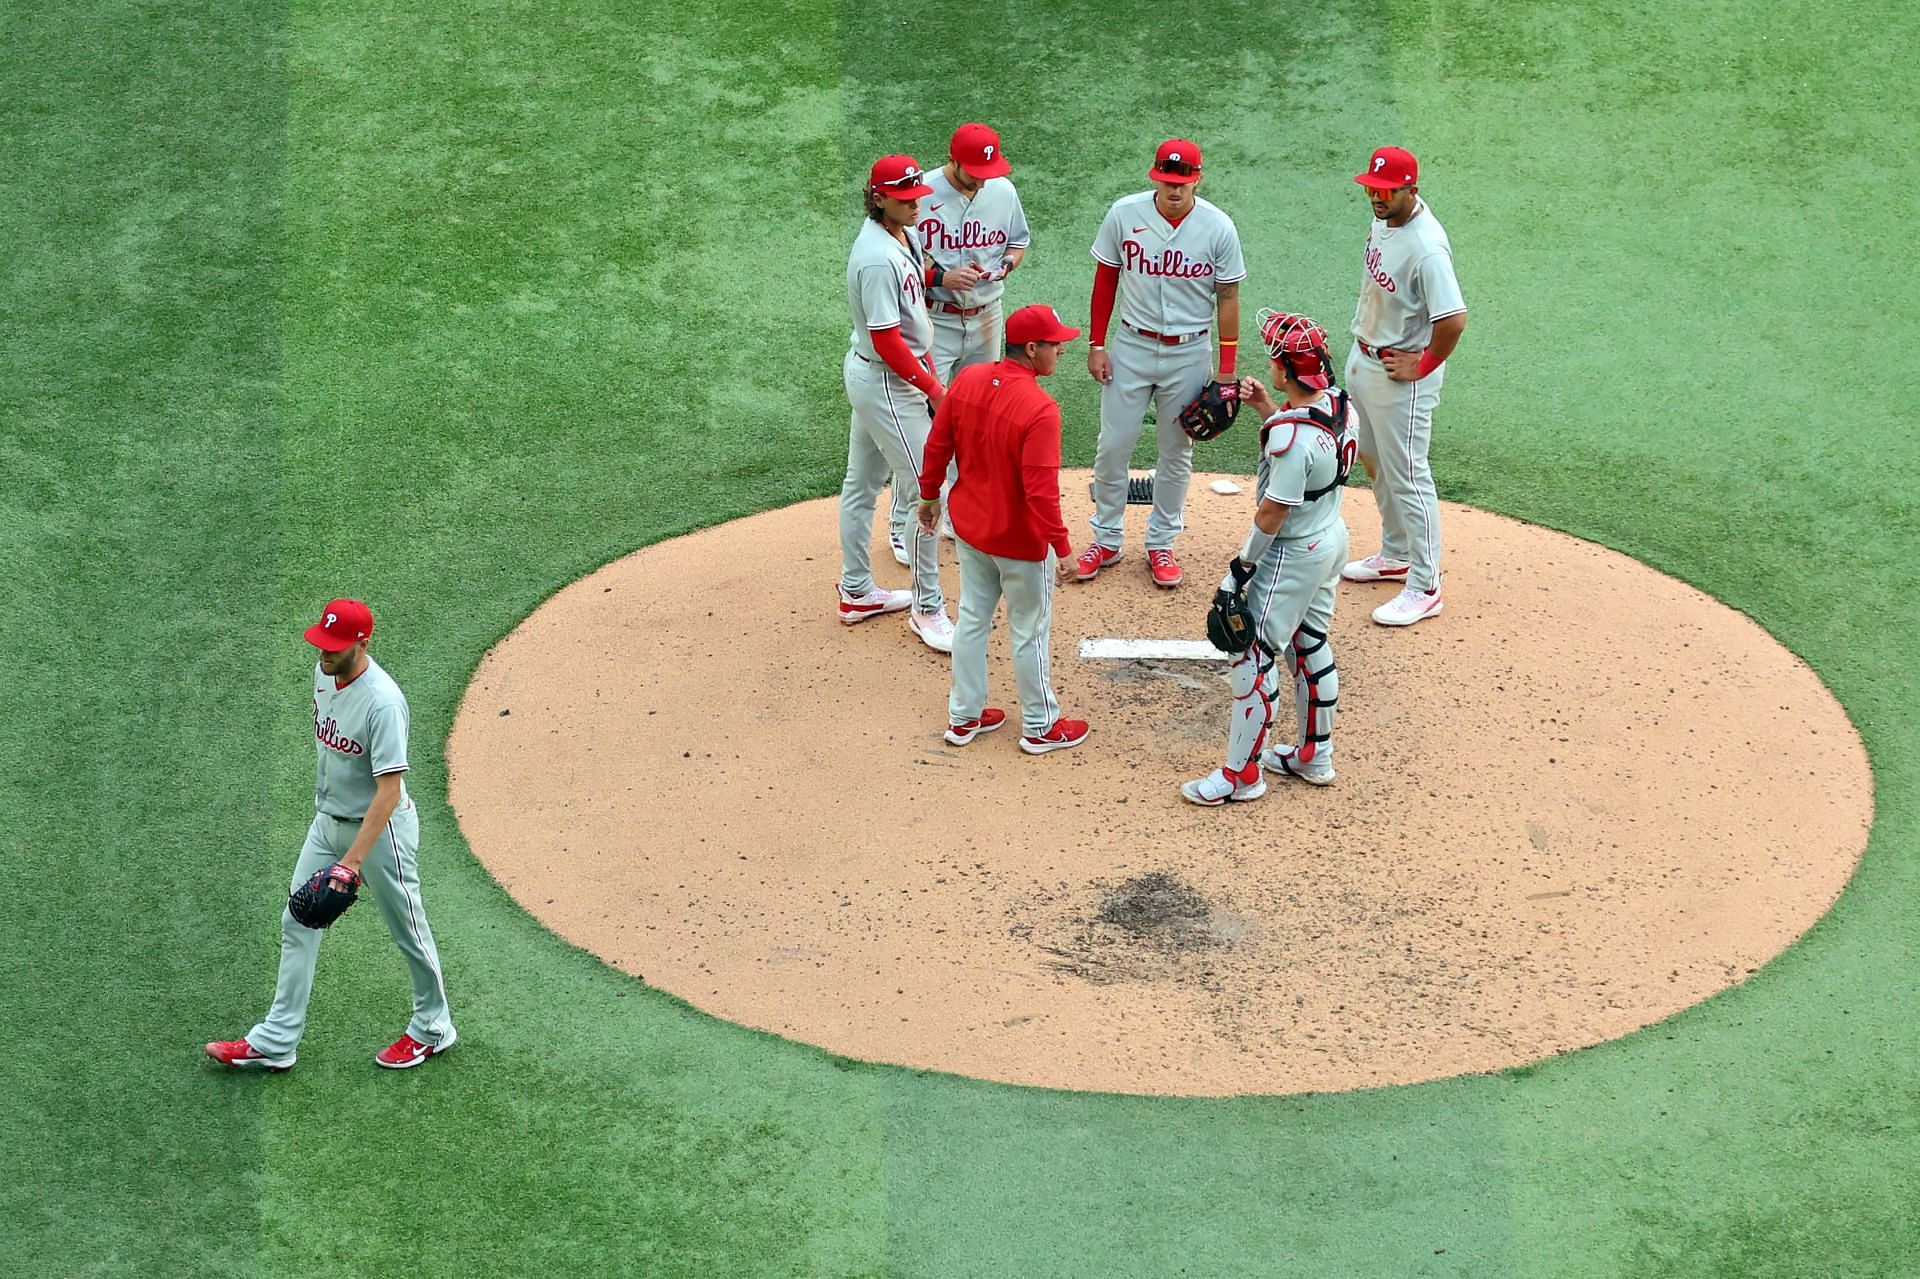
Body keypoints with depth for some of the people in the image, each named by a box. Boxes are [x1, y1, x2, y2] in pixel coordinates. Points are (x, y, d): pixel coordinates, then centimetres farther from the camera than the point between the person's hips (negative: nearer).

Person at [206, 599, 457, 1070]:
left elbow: (389, 791, -31)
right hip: (328, 819, 8)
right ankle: (275, 1042, 10)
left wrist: (353, 860, -34)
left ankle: (433, 1029, 29)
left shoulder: (382, 702, -30)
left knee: (408, 930, 9)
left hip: (380, 826, -8)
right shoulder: (324, 671, -4)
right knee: (298, 923, 6)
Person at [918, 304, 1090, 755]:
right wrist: (1061, 546, -17)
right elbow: (1041, 490, -27)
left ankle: (964, 716, 34)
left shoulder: (967, 380, -9)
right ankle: (1040, 727, 28)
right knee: (1030, 634, 12)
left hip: (969, 527, 6)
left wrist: (929, 497, 16)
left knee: (972, 620, 21)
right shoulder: (1040, 410, -29)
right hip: (1021, 541, -6)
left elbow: (936, 447, 1)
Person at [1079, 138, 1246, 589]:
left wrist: (1226, 371, -4)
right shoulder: (1125, 214, -10)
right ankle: (1106, 540, 20)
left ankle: (1161, 543, 25)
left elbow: (1227, 299, -4)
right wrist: (1096, 345, 0)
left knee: (1177, 451, 11)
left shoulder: (1218, 228, -12)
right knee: (1112, 447, 4)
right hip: (1132, 348, 1)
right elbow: (1105, 280, 2)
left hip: (1189, 353, -1)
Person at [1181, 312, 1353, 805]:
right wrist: (1268, 409, 5)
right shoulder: (1339, 404, -5)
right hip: (1332, 541, 9)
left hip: (1292, 556, -9)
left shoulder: (1289, 435, -31)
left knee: (1252, 659, 1)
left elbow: (1274, 512, -24)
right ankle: (1315, 756, 36)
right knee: (1311, 647, 22)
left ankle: (1242, 774, 9)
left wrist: (1243, 564, -13)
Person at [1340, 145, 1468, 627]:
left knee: (1406, 476, -1)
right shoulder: (1384, 216, -2)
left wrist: (1423, 366, -22)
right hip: (1363, 358, 10)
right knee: (1376, 463, 23)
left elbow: (1453, 320, -35)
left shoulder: (1426, 247, -31)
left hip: (1401, 375, -10)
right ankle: (1396, 555, 41)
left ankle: (1424, 586, 9)